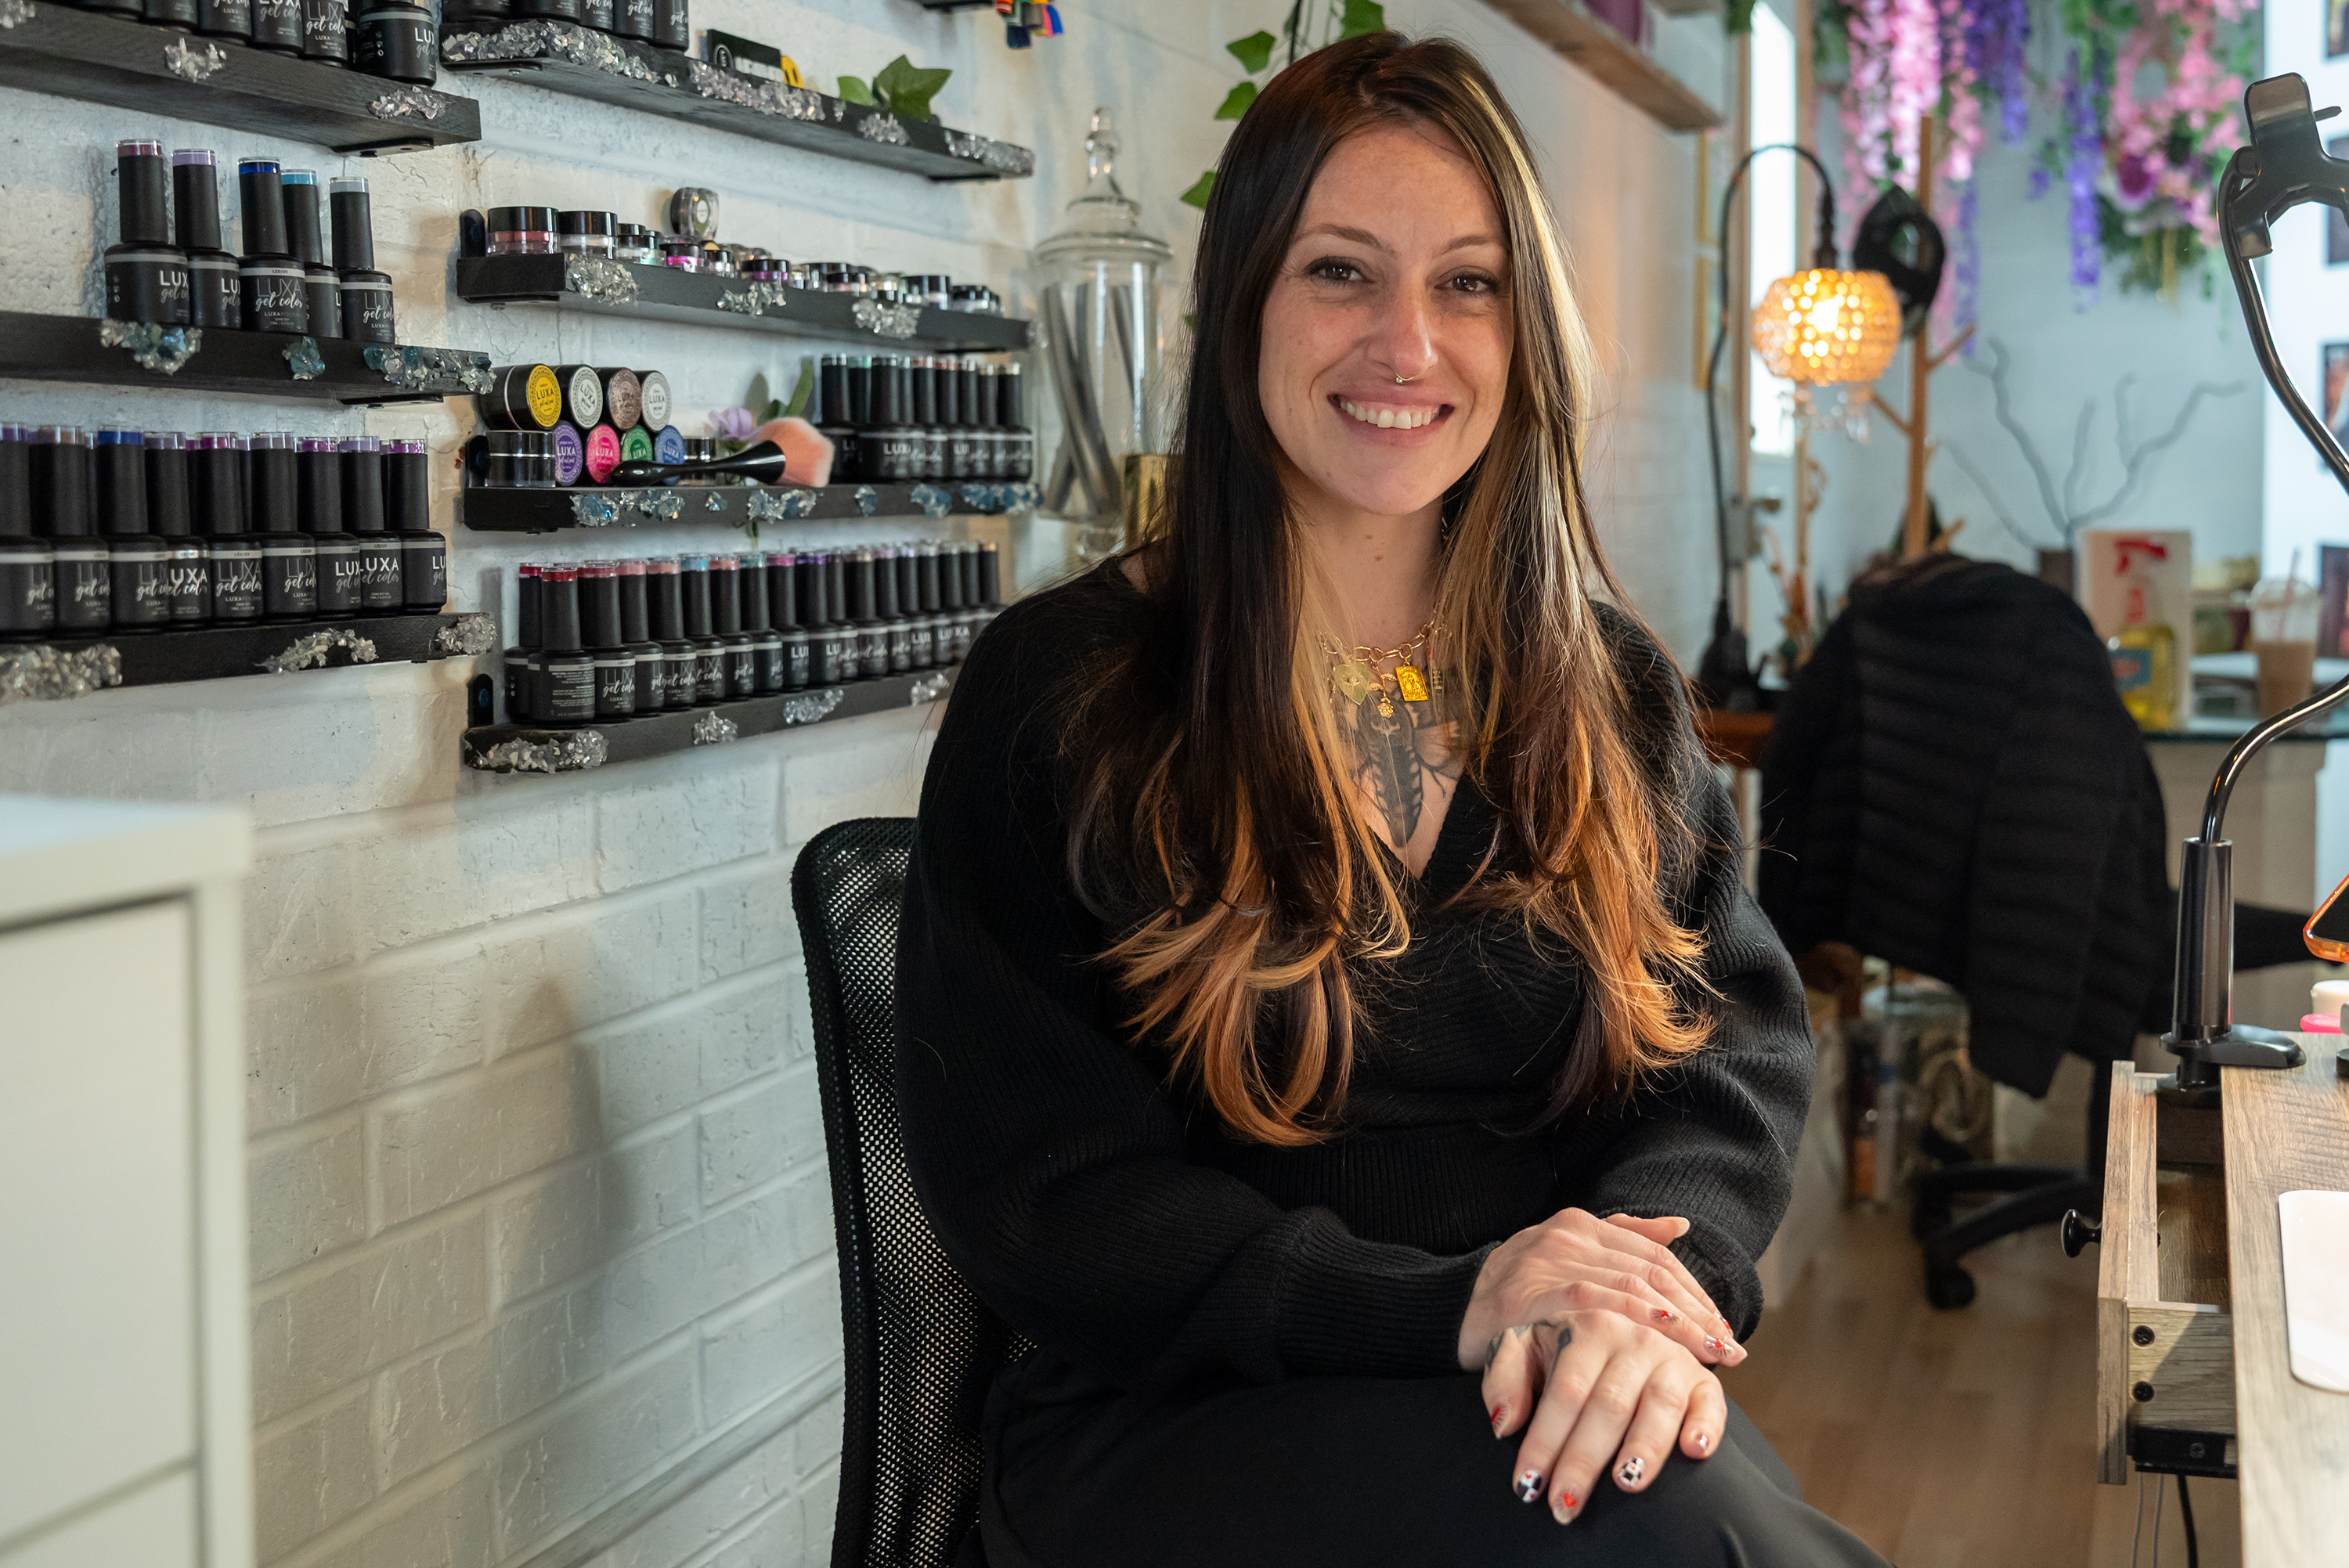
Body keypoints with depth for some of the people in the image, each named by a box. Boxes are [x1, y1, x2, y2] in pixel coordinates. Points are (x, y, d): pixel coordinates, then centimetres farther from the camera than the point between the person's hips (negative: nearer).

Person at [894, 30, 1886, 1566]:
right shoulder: (1057, 690, -3)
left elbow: (1739, 1034, 5)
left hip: (1565, 1405, 4)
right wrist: (1440, 1308, -19)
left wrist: (1648, 1288, -18)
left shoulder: (1613, 684, 11)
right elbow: (1031, 1183, -7)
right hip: (1178, 1423, -4)